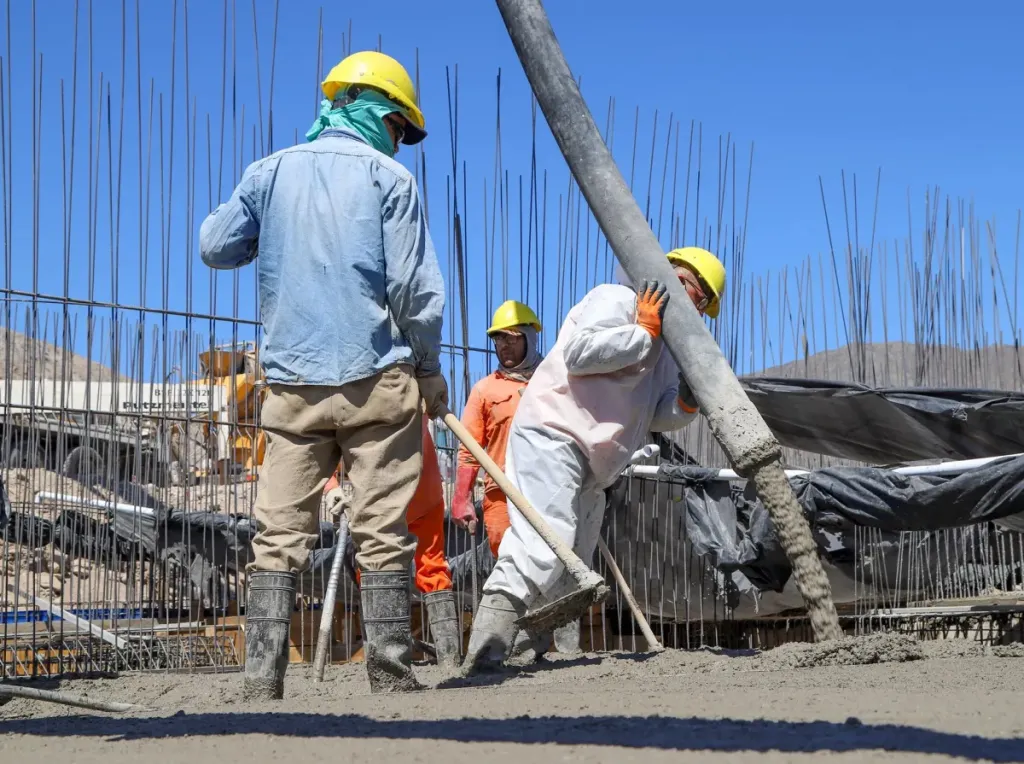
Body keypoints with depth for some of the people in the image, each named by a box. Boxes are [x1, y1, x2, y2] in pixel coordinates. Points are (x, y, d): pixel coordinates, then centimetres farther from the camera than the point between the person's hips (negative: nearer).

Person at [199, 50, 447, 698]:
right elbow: (415, 288, -4)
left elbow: (216, 247, 11)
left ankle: (263, 681, -3)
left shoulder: (270, 172, 11)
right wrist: (431, 369, 8)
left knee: (279, 534, 3)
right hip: (377, 378, -3)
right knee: (383, 534, 1)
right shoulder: (391, 178, 1)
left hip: (292, 383, 3)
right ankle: (391, 676, 1)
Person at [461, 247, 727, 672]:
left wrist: (688, 402, -2)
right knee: (543, 546, -26)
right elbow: (579, 352, -19)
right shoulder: (617, 299, -2)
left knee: (568, 573, 10)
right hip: (551, 436, -11)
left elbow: (656, 417, 19)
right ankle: (485, 651, -35)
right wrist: (644, 330, -12)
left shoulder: (664, 349, 26)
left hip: (591, 469, 11)